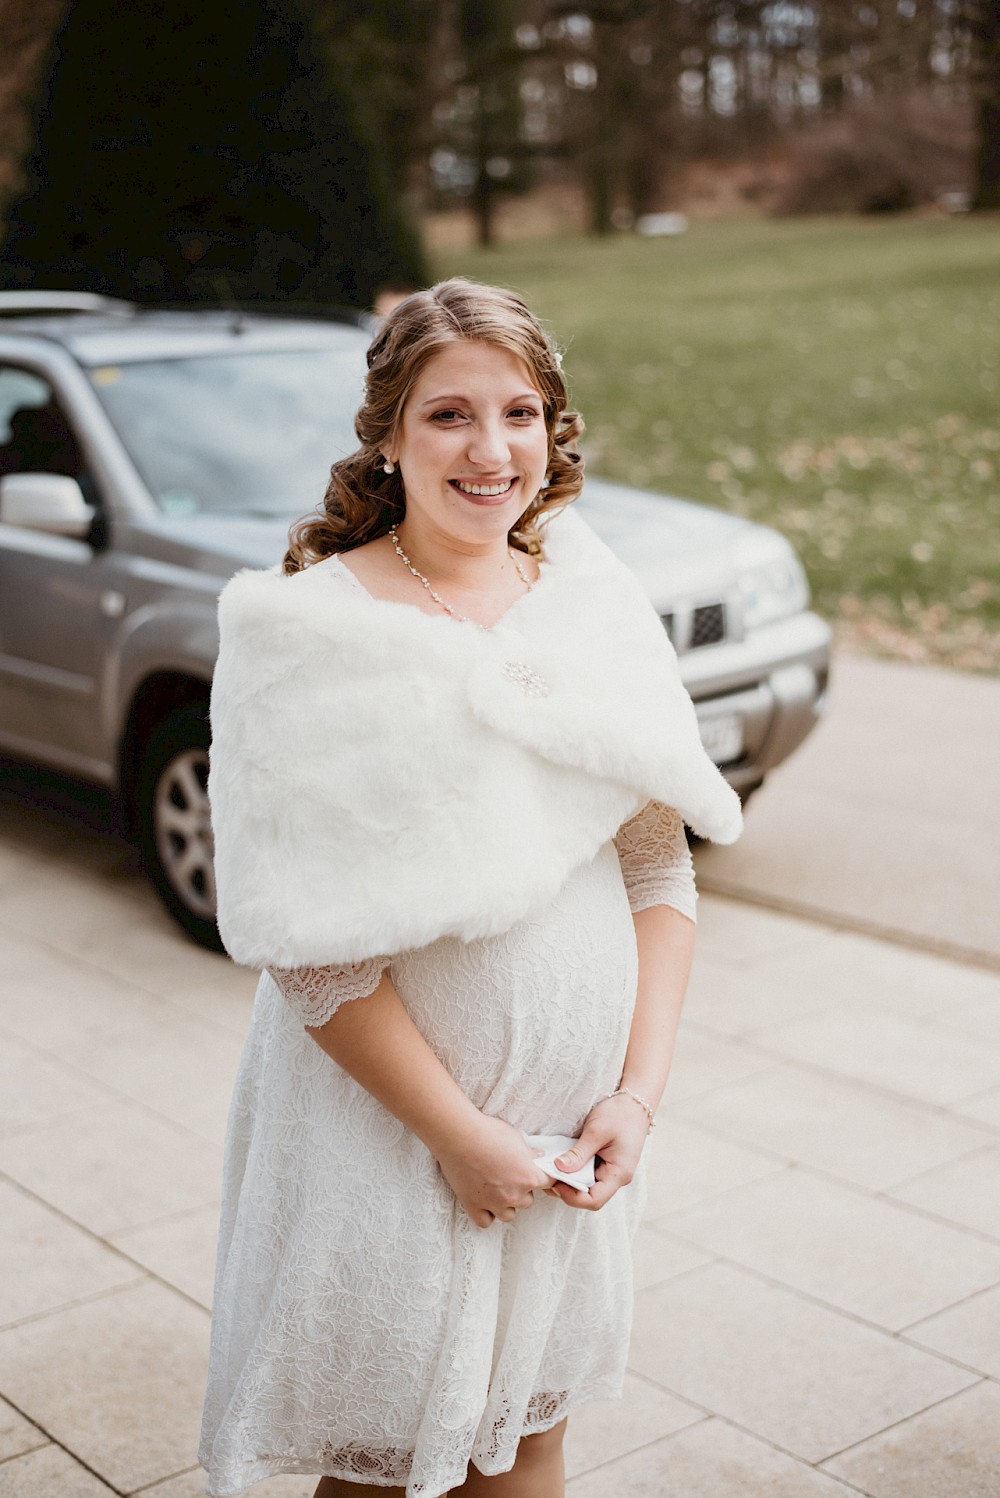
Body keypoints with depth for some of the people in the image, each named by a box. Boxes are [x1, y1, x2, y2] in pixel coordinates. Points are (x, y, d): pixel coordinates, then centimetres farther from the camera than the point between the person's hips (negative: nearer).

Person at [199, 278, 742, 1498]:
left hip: (573, 1125, 4)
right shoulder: (314, 633, -16)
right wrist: (458, 1132, -16)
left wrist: (639, 1090, -5)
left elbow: (658, 860, 2)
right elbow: (304, 940, -18)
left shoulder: (599, 602, -1)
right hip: (387, 1122, -4)